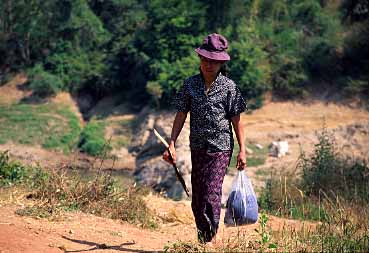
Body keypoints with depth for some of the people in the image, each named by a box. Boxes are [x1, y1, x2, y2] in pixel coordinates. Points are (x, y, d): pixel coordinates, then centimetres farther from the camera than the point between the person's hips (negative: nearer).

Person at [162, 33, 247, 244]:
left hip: (221, 148, -4)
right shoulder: (190, 85, 4)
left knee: (212, 193, -14)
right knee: (197, 196, 9)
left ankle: (210, 238, -7)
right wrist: (172, 144, -1)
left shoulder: (229, 87, -4)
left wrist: (242, 150, -5)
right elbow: (181, 116, 6)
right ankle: (202, 236, 23)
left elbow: (237, 120, -2)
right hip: (197, 147, 4)